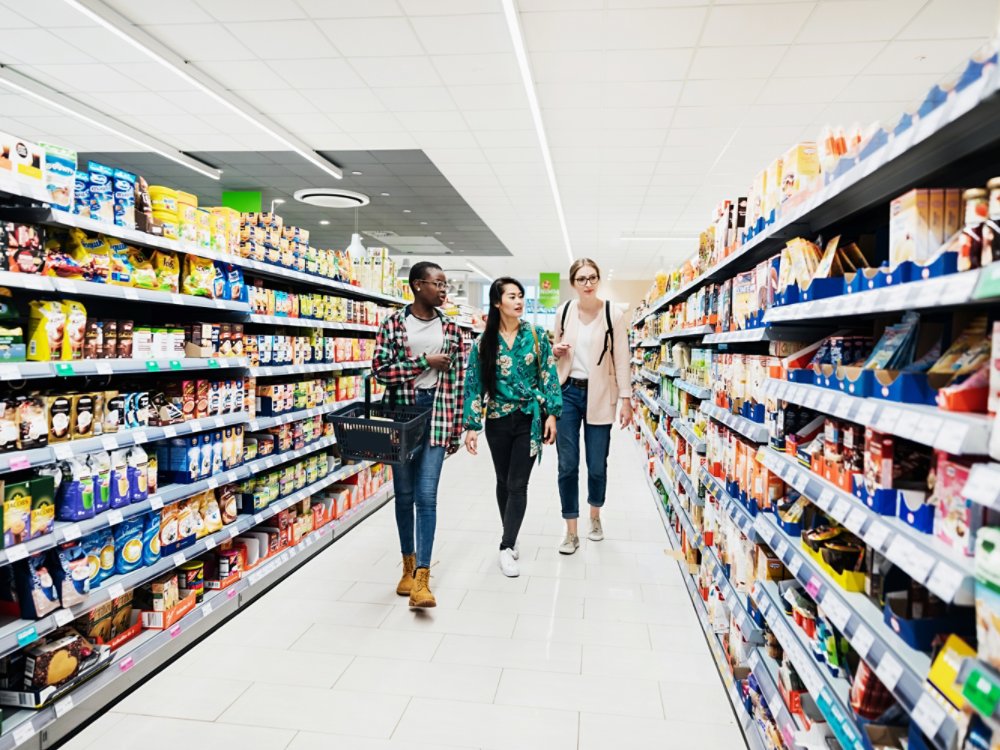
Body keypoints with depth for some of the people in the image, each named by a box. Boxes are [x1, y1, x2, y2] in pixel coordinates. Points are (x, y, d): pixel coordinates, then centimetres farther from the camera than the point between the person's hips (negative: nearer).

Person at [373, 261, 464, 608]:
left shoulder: (450, 329, 6)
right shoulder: (393, 324, 0)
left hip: (437, 414, 0)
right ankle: (409, 564, 27)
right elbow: (380, 369, -9)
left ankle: (422, 578, -4)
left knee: (426, 495, -6)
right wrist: (426, 363, -13)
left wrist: (456, 429, 4)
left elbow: (457, 381, 6)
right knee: (404, 494, 10)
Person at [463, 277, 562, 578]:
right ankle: (511, 538, 31)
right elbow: (474, 385, -1)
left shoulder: (536, 335, -1)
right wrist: (472, 426, -4)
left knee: (518, 484, -3)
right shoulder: (484, 342, -2)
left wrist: (552, 414, -6)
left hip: (530, 418, -1)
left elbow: (548, 376, 0)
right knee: (504, 482, 13)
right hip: (498, 420, 1)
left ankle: (507, 547, 5)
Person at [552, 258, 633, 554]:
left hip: (599, 395, -2)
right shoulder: (563, 311, 3)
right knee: (567, 465, 2)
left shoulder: (614, 314, -5)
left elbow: (621, 360, -3)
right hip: (567, 392, 2)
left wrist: (626, 399, -6)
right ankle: (571, 533, 14)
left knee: (597, 465, 6)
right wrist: (555, 351, -5)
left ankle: (595, 517, 35)